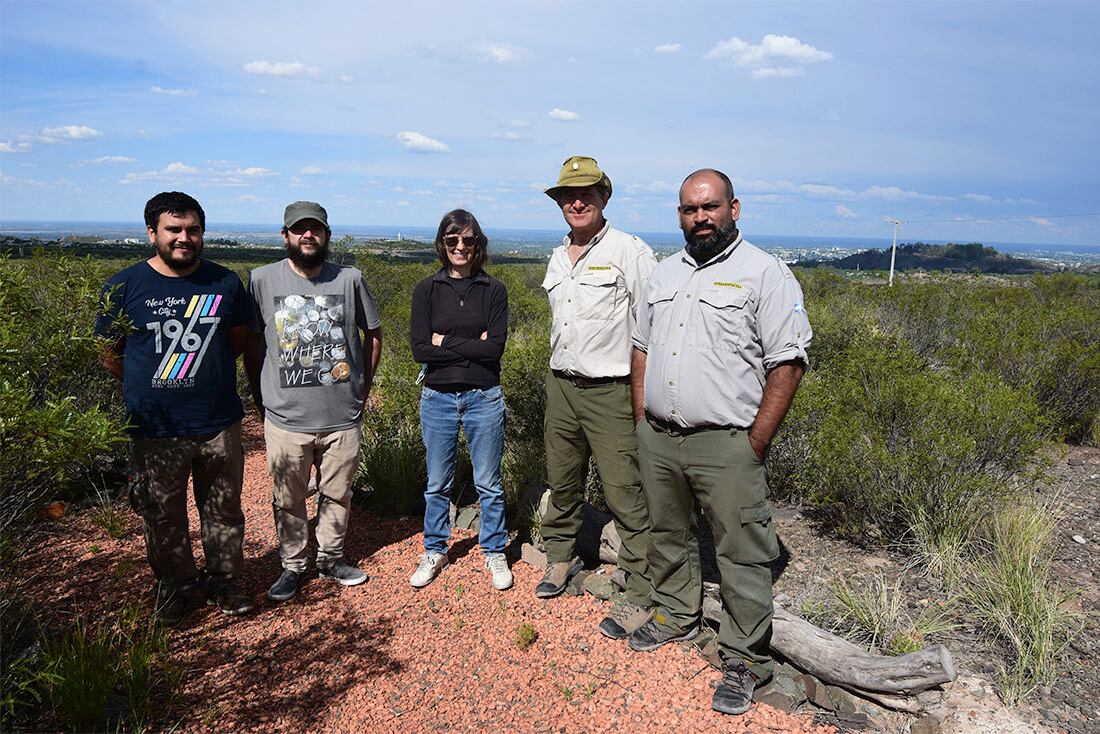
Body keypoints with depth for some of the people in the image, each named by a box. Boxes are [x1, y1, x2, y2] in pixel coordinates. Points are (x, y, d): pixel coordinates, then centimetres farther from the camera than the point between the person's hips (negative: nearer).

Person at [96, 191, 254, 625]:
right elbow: (109, 354, 4)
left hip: (220, 426, 1)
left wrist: (205, 372, 5)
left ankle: (224, 581, 33)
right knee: (162, 518, 13)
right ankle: (175, 586, 34)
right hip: (156, 432, -1)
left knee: (223, 511, 13)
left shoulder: (226, 283, 0)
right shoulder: (124, 287, -4)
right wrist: (153, 384, 3)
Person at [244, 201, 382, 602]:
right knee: (288, 500, 13)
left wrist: (363, 387, 6)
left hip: (343, 417, 1)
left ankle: (331, 558, 34)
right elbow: (251, 344, 4)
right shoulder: (262, 280, -3)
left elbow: (373, 333, 10)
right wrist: (261, 399, 4)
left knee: (337, 494, 15)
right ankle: (292, 565, 31)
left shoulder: (350, 279, -1)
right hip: (285, 418, -1)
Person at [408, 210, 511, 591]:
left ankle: (495, 552, 27)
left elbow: (495, 347, -11)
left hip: (483, 398, -1)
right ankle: (434, 552, 31)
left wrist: (445, 342, -12)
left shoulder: (493, 290, 0)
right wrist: (472, 345, -12)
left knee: (488, 483, 10)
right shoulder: (427, 289, 1)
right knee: (437, 484, 13)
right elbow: (420, 349, -9)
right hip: (437, 398, 1)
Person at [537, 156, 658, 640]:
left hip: (610, 391, -7)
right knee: (561, 482, 18)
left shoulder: (629, 251, -8)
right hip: (560, 386, 7)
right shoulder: (558, 259, 14)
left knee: (625, 494, -5)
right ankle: (560, 557, 39)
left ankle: (641, 595, 8)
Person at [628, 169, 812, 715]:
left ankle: (744, 660, 18)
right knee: (667, 535, 20)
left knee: (742, 555, 2)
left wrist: (756, 442, -14)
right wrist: (642, 421, 11)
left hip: (726, 445, -6)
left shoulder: (765, 273, -8)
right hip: (657, 439, 6)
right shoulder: (665, 272, 13)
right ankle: (676, 615, 42)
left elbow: (788, 363, -11)